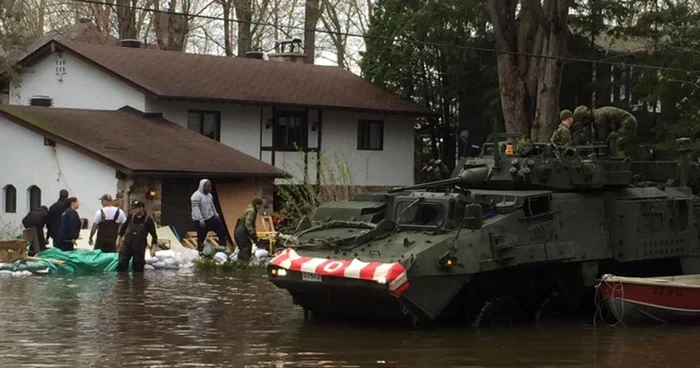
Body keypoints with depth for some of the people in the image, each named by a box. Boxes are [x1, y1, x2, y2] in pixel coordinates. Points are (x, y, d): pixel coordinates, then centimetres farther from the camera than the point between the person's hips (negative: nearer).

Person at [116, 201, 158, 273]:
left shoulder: (148, 220, -8)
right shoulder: (130, 217, 1)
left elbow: (154, 235, -6)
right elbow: (123, 227, 15)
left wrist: (153, 248, -13)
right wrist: (118, 239, 15)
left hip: (139, 247, -3)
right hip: (126, 245, 3)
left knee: (138, 267, 3)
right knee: (122, 264, -1)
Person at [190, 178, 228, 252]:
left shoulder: (209, 195, 10)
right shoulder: (196, 196, -16)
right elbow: (196, 209, -23)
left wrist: (216, 216, 19)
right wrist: (200, 220, -29)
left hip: (211, 218, 8)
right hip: (201, 221, -8)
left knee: (222, 231, 1)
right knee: (201, 239, 1)